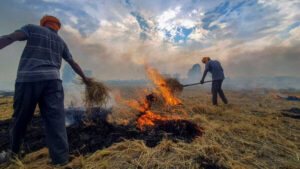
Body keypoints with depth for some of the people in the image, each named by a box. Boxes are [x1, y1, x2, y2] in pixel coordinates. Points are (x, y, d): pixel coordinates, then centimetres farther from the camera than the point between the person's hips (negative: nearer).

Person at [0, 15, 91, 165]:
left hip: (27, 79, -1)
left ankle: (14, 150, 36)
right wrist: (84, 78, 35)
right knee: (55, 120, -5)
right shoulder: (61, 42, 23)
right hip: (52, 80, 2)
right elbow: (74, 64, 26)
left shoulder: (32, 28, 15)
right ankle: (60, 160, -5)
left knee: (21, 118, 14)